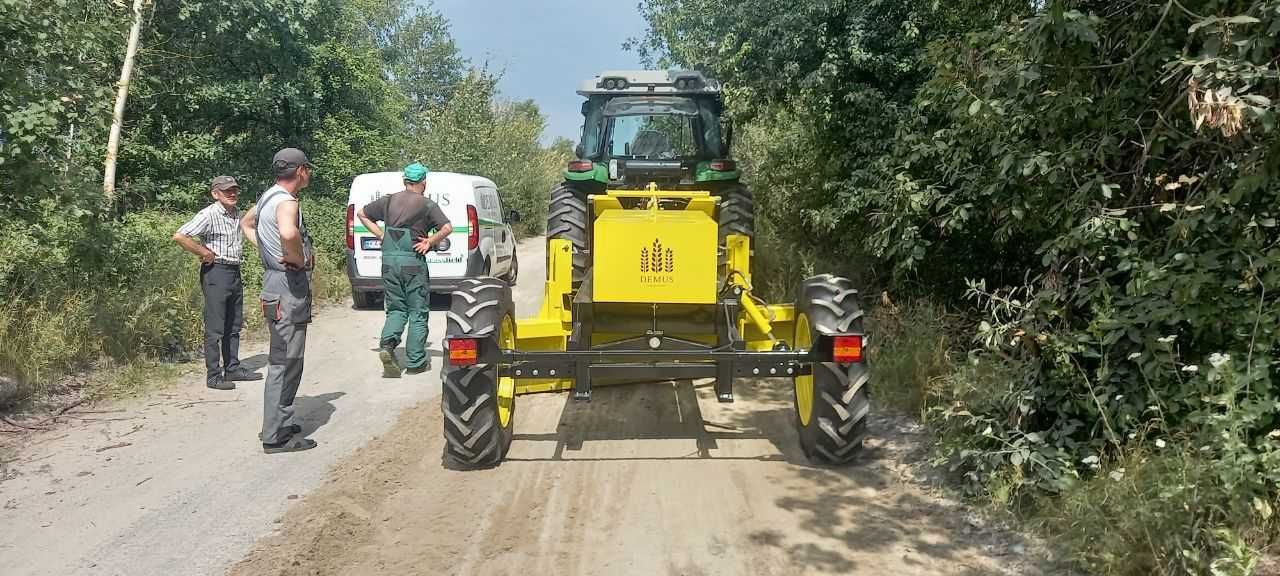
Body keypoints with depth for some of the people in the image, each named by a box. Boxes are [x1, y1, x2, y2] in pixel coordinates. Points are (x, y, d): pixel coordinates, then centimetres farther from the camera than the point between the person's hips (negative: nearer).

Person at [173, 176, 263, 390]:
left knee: (234, 325, 14)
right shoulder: (209, 214, -13)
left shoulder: (236, 213, 11)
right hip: (216, 272, -8)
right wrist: (204, 253, -15)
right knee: (215, 328, -4)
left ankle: (232, 368, 24)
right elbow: (179, 236, -22)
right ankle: (213, 376, 1)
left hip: (235, 272, 8)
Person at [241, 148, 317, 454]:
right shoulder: (286, 201, -18)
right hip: (289, 287, -10)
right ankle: (276, 436, 1)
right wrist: (300, 259, -21)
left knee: (281, 360, 19)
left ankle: (279, 423, 29)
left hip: (275, 281, 10)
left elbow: (246, 223, 33)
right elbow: (288, 233, -40)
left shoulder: (268, 197, 13)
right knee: (285, 363, -5)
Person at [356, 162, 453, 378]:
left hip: (389, 260, 4)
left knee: (396, 309, 15)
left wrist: (381, 235, 15)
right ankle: (416, 361, 9)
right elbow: (447, 228, -14)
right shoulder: (427, 204, -3)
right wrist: (430, 241, -3)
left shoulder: (389, 201, 10)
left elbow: (362, 214, 20)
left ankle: (387, 344, -9)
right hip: (413, 262, -4)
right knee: (417, 312, 6)